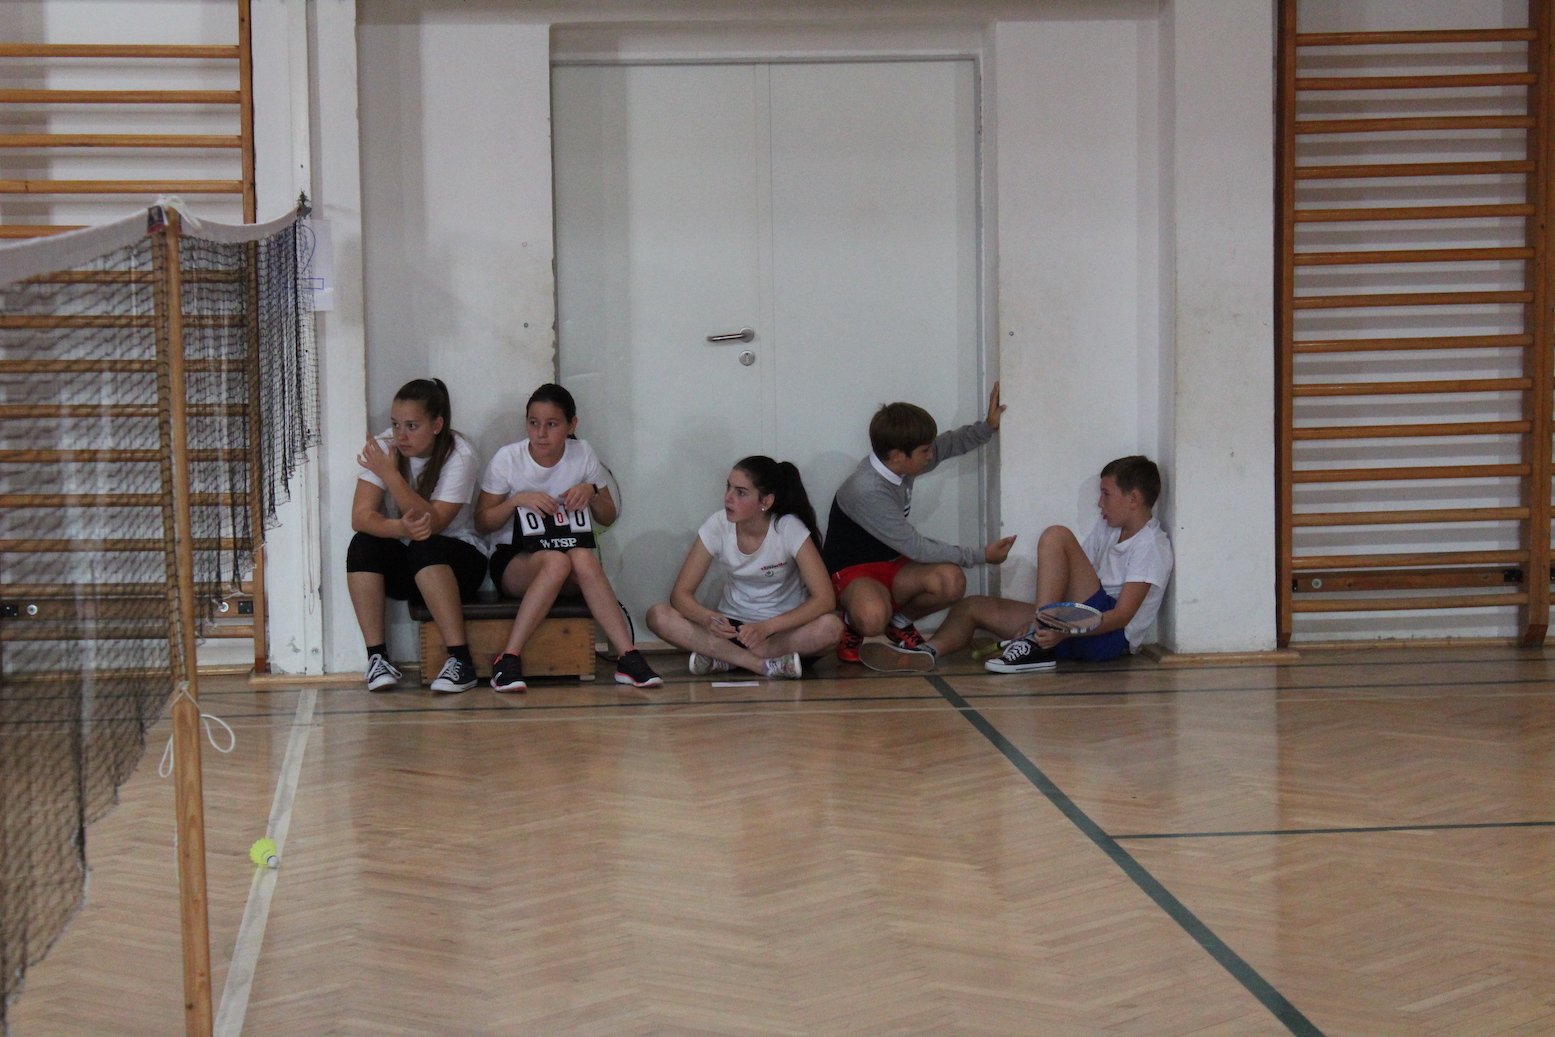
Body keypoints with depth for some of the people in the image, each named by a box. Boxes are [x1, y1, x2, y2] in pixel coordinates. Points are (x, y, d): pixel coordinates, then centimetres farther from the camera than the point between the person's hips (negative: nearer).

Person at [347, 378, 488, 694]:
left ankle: (460, 660, -33)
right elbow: (361, 516, -18)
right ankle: (377, 657, -24)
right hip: (401, 568, 3)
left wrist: (391, 475, -34)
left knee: (425, 548, -35)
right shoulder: (384, 447, -7)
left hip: (459, 559, -3)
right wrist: (401, 527, -39)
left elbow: (434, 522, -27)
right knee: (362, 545, -27)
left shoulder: (460, 455, -16)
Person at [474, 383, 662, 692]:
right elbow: (482, 522, -1)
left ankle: (627, 657, -38)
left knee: (583, 558, -36)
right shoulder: (508, 459, -5)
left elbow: (608, 518, 11)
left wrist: (591, 492, -10)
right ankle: (509, 660, -39)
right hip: (512, 561, -2)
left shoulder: (582, 454, 2)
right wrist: (517, 500, -19)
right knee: (555, 561, -38)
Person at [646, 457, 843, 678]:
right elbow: (681, 592, -11)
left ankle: (723, 659, -25)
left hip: (783, 626, -2)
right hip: (733, 624, 2)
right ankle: (764, 664, -29)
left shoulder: (790, 529, -17)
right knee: (659, 616, -23)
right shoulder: (718, 525, -11)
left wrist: (767, 627, -36)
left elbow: (824, 599, -24)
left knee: (830, 627, -36)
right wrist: (708, 618, -34)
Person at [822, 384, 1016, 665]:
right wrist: (982, 555, -20)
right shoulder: (866, 492, -29)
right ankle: (852, 624, -2)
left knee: (952, 581, -23)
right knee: (873, 619, -41)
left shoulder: (899, 463, -5)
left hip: (893, 565, 8)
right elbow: (916, 547, -25)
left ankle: (899, 621, 7)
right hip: (853, 572, -8)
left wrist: (988, 427, 0)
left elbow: (950, 445, 17)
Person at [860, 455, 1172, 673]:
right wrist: (1041, 622, -1)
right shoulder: (1107, 528, 22)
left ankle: (1038, 646, -27)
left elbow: (1123, 615, -16)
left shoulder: (1151, 545, -6)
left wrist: (1062, 632, -28)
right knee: (974, 606, 2)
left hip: (1109, 637, -9)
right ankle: (927, 654, -28)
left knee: (1056, 536, -23)